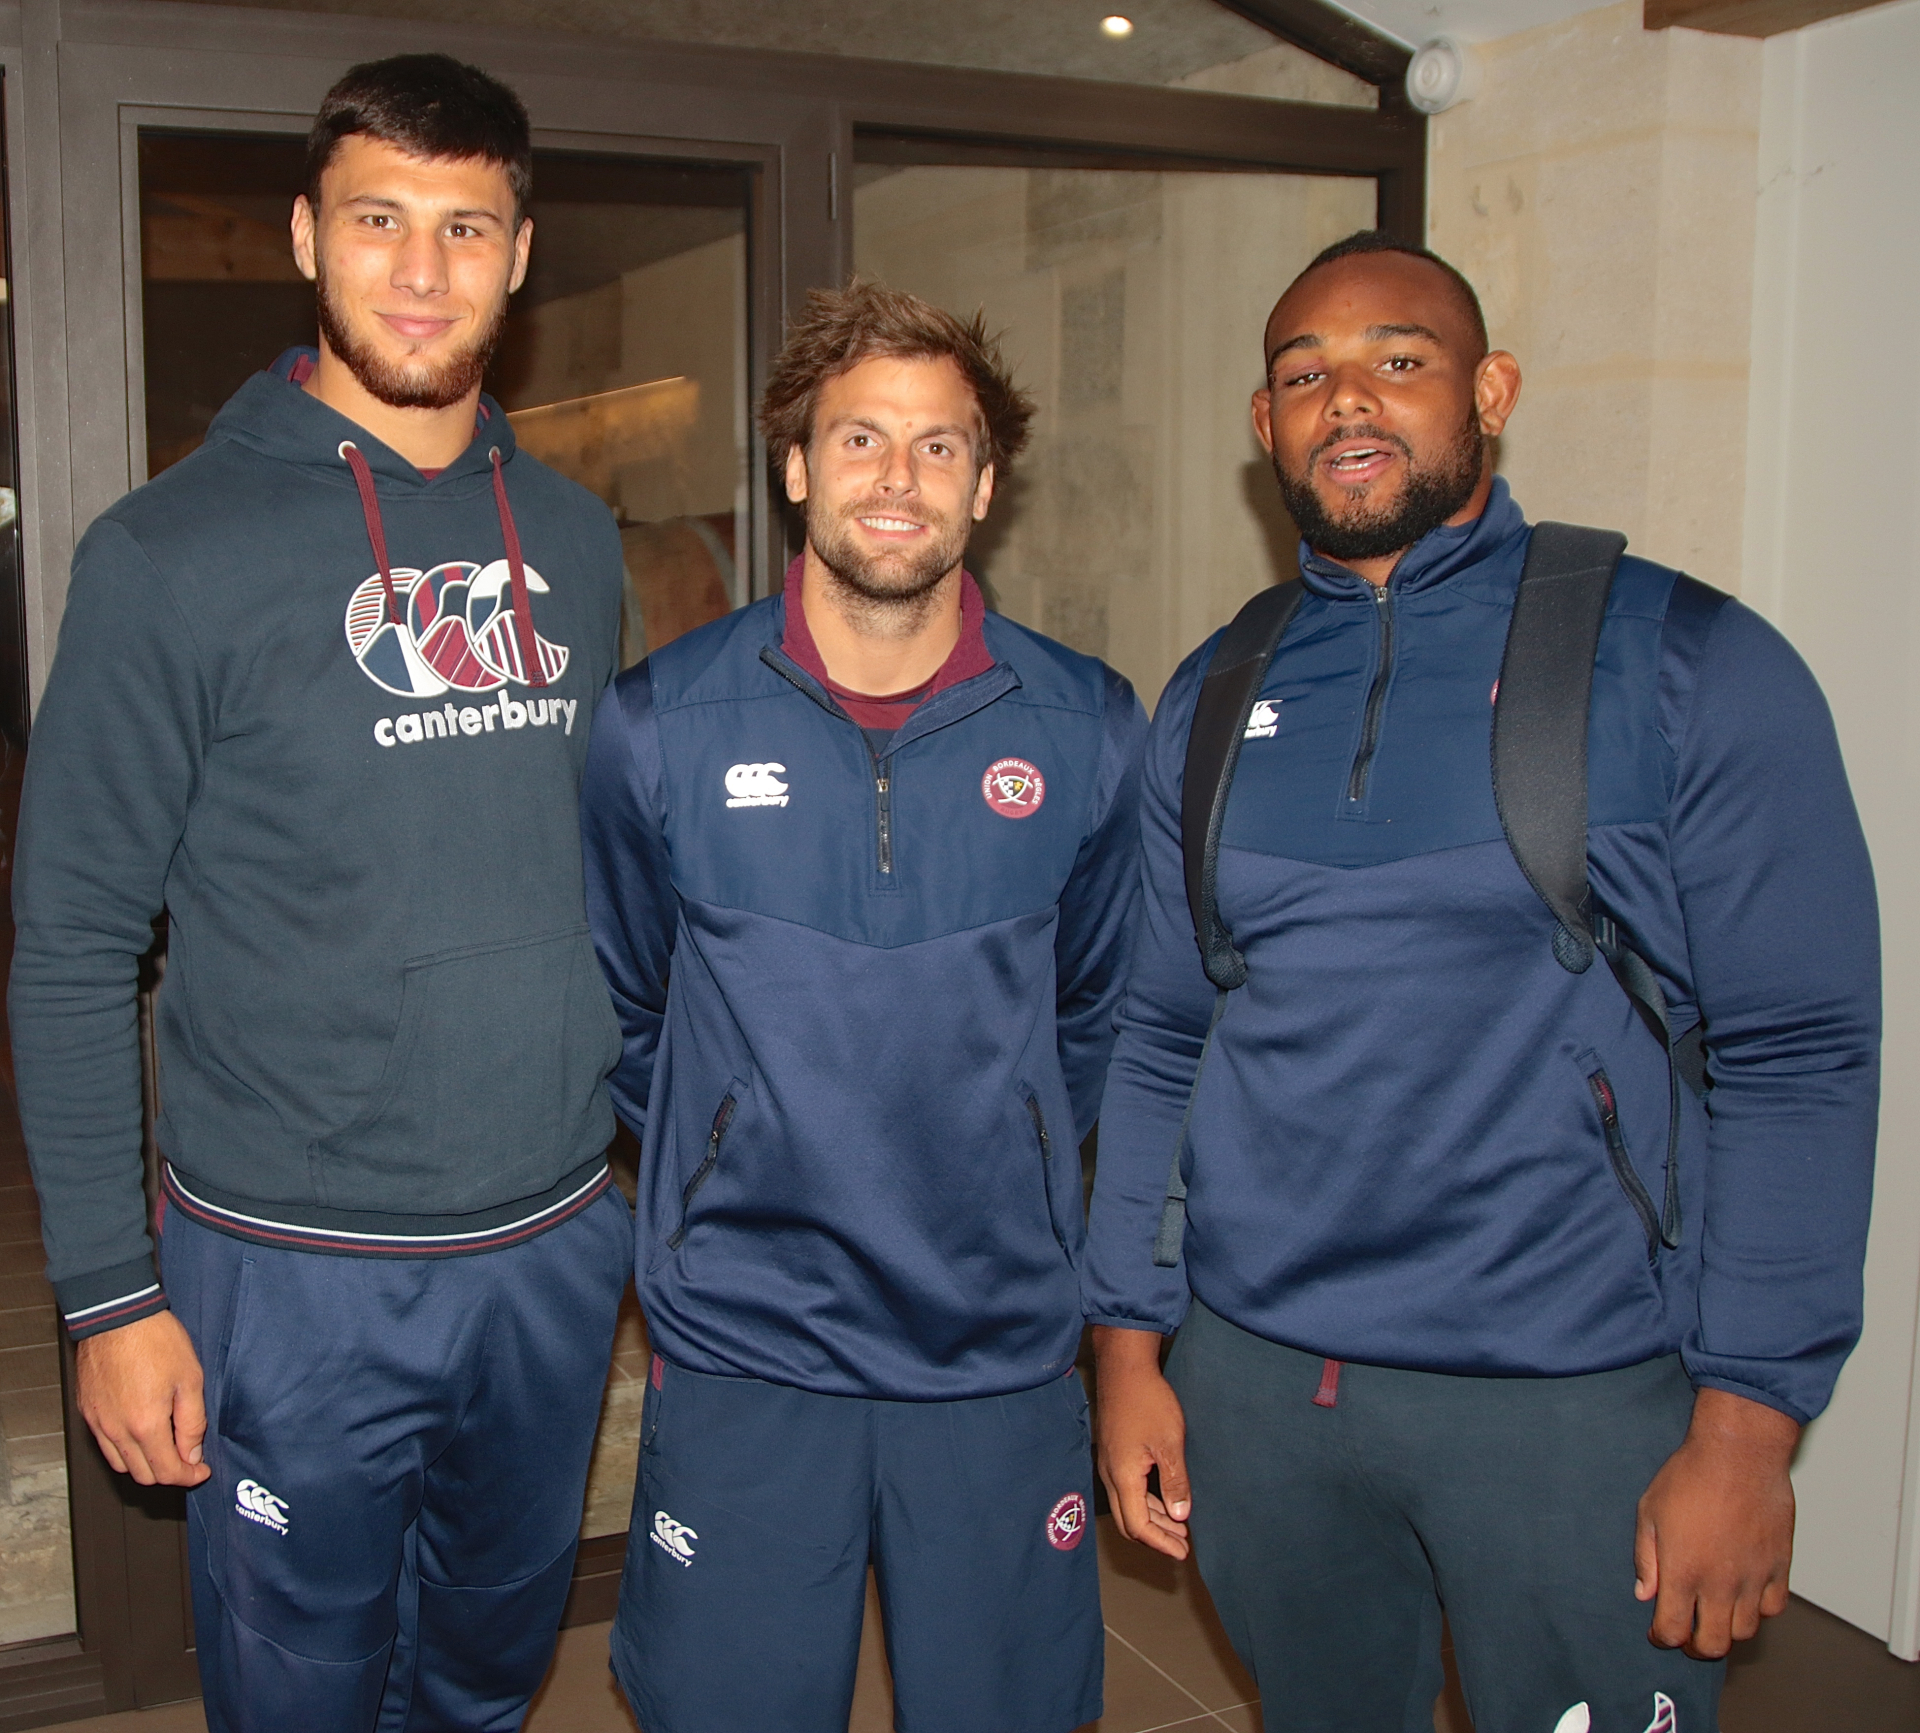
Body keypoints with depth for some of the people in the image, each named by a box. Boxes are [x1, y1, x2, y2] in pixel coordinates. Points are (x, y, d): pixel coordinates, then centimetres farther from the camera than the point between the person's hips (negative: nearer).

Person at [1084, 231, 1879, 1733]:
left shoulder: (1686, 663, -7)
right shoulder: (1211, 702, 6)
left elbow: (1798, 1056, -9)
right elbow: (1159, 1037, 9)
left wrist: (1746, 1428, -13)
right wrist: (1129, 1341, 6)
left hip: (1573, 1395, -3)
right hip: (1254, 1380, 4)